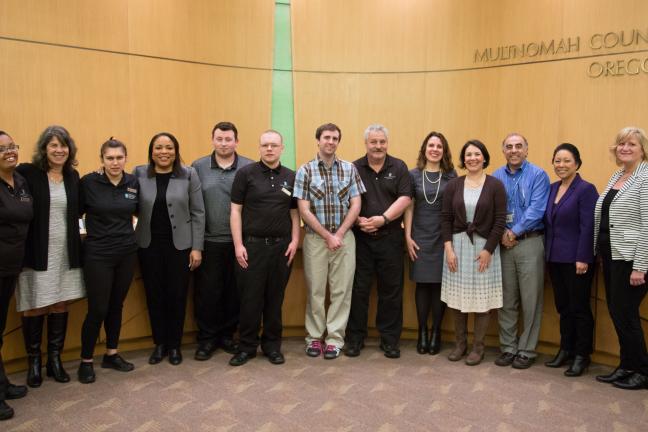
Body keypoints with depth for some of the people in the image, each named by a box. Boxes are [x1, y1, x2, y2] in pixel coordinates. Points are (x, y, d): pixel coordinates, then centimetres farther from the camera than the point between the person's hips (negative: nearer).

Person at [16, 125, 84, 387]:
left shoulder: (73, 176, 9)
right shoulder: (27, 173, -7)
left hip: (66, 253, 4)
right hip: (37, 252, -4)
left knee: (60, 306, 11)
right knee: (34, 308, 7)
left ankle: (55, 359, 26)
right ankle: (33, 362, 25)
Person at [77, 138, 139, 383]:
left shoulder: (133, 182, 1)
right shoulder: (88, 182, -10)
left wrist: (131, 232, 7)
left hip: (127, 253, 4)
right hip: (98, 254, -4)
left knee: (116, 306, 14)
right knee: (97, 309, 0)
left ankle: (111, 355, 29)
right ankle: (86, 361, 19)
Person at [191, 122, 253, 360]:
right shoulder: (198, 167, 4)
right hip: (208, 241, 0)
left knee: (234, 291, 9)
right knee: (207, 291, 6)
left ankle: (227, 334, 27)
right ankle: (207, 338, 22)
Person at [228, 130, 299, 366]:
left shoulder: (291, 177, 7)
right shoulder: (246, 173, -2)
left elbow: (294, 212, 11)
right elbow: (236, 210, -3)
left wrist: (294, 241, 0)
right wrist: (238, 245, -9)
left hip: (281, 246, 3)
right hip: (252, 244, -2)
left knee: (275, 298, 11)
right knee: (250, 298, 4)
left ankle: (272, 345, 24)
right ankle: (247, 346, 19)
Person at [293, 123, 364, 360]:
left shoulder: (349, 169, 4)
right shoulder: (305, 171, -2)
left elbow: (355, 205, 1)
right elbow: (304, 211, -6)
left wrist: (339, 235, -9)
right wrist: (327, 236, -10)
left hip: (344, 237, 2)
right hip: (315, 238, -1)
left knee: (341, 289, 4)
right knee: (315, 289, 6)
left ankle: (334, 338, 16)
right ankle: (314, 336, 20)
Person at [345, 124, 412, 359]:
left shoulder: (399, 167, 4)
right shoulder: (354, 168, 5)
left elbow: (405, 198, -5)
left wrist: (383, 219, -16)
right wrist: (358, 220, -16)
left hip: (390, 237, 0)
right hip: (360, 238, 0)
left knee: (391, 290, 7)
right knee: (358, 289, 6)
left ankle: (389, 340, 20)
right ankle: (355, 338, 19)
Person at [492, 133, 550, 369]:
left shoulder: (538, 175, -2)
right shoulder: (496, 177, 7)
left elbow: (537, 210, -10)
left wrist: (514, 232, -13)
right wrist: (502, 233, -10)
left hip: (530, 242, -3)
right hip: (503, 243, 3)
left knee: (530, 300, 2)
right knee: (507, 300, 9)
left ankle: (526, 350, 15)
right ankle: (508, 347, 21)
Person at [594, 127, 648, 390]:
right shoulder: (616, 176, 13)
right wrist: (599, 254, 10)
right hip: (611, 257, 8)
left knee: (625, 314, 0)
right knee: (616, 312, 12)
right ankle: (627, 366, 25)